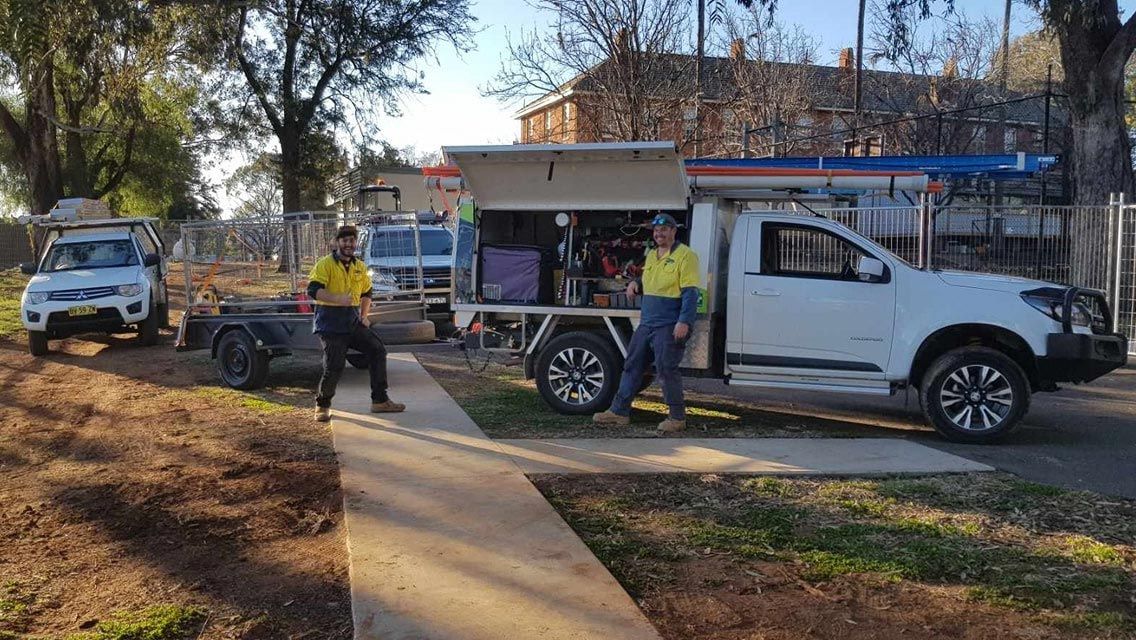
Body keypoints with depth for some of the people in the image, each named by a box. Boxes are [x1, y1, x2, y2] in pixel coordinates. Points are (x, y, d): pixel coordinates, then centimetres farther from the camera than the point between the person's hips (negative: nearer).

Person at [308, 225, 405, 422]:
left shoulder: (360, 267, 13)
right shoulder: (325, 264, -7)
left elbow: (366, 293, 25)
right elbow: (313, 290, -19)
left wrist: (364, 315, 11)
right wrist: (338, 298, -31)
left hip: (353, 322, 6)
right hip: (330, 324, -6)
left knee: (378, 350, -2)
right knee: (334, 367, -10)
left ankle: (380, 400, 6)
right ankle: (322, 406, 15)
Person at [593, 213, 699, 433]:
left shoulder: (685, 255, -8)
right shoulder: (651, 256, 16)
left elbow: (690, 293, -14)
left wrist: (684, 322, -22)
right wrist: (636, 284, 7)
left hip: (669, 326, -8)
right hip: (645, 324, 8)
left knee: (666, 370, -6)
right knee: (632, 365, 10)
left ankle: (677, 417, 8)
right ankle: (620, 411, 18)